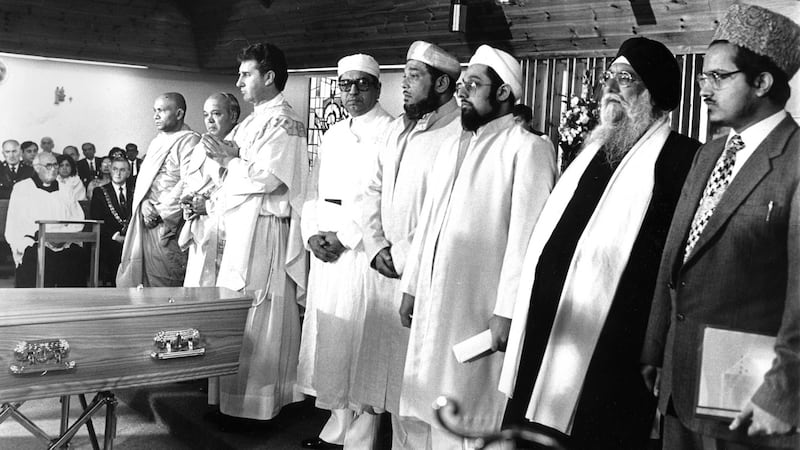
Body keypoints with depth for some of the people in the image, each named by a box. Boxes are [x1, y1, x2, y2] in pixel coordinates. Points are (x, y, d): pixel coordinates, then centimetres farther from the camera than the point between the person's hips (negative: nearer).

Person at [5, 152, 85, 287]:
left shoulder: (65, 191, 20)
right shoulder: (22, 188, 11)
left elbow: (78, 219, 13)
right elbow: (14, 223, 3)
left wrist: (64, 234, -6)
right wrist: (39, 235, -12)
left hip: (64, 244, 3)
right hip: (32, 244, -2)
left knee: (78, 255, -25)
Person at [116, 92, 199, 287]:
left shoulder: (189, 141, -6)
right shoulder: (157, 141, 20)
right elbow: (142, 180, 18)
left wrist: (160, 211, -14)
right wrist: (144, 204, -3)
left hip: (166, 226, -8)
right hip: (143, 221, 8)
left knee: (162, 285, -7)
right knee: (130, 280, 7)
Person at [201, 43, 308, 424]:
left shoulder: (282, 122, -11)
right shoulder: (253, 121, 17)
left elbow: (269, 177, -20)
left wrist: (230, 160, -9)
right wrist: (226, 156, 2)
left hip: (265, 231, -9)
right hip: (240, 228, 9)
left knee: (257, 316, -2)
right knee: (237, 312, 13)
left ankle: (258, 398, 8)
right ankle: (238, 394, 23)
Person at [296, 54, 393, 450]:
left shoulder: (390, 132, -6)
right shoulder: (333, 134, 17)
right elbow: (314, 189, 16)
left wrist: (344, 237, -15)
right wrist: (312, 234, 0)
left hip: (361, 249, -7)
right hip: (326, 249, 7)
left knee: (357, 336, -3)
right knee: (327, 334, 9)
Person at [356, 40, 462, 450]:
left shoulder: (460, 133, -12)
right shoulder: (397, 129, 14)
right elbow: (373, 192, 16)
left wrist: (403, 255, -12)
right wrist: (376, 248, 2)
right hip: (384, 269, 7)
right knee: (382, 366, 11)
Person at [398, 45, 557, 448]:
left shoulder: (527, 149, -7)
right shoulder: (452, 147, 17)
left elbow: (524, 236, -13)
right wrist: (411, 287, 14)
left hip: (478, 308, -7)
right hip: (432, 305, 7)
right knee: (426, 414, 11)